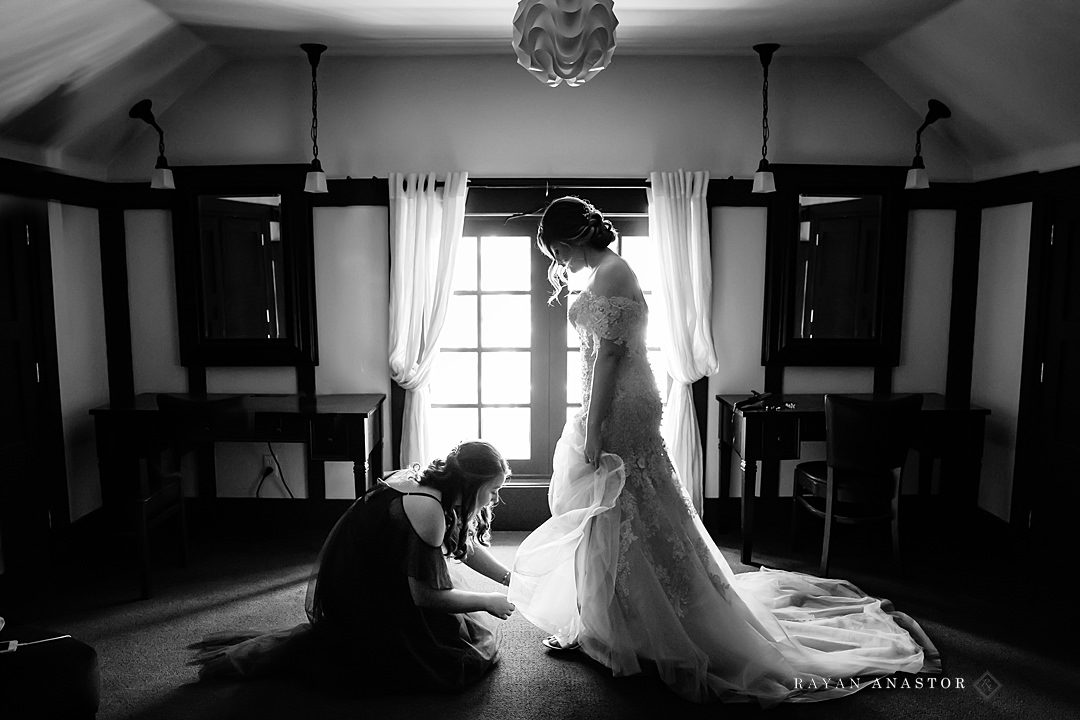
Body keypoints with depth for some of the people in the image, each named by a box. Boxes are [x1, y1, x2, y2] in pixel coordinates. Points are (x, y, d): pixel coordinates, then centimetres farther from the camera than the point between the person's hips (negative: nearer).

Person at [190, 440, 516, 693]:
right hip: (361, 602, -9)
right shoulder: (426, 509, -28)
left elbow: (467, 546, 12)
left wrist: (512, 578, 5)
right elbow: (425, 595, -21)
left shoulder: (421, 479, 1)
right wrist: (488, 601, -10)